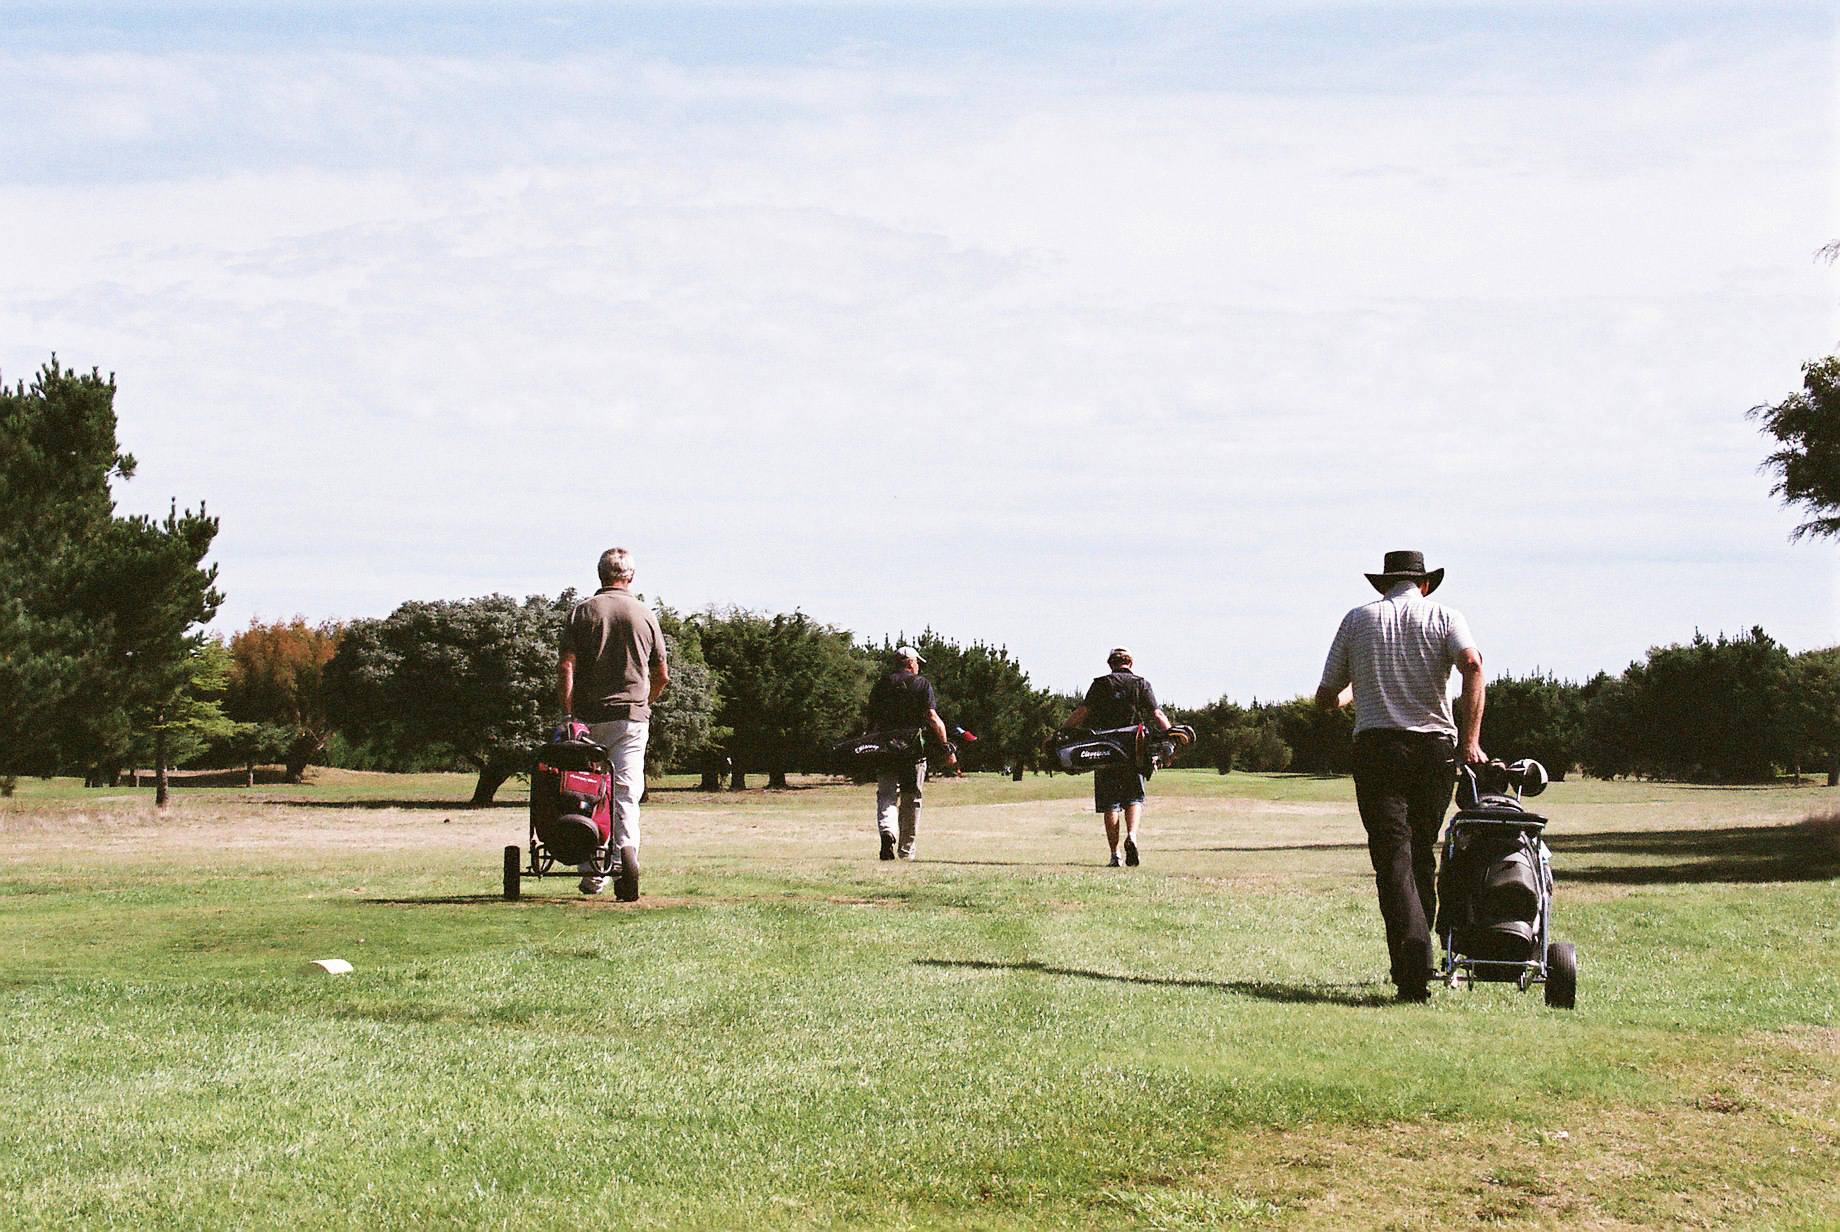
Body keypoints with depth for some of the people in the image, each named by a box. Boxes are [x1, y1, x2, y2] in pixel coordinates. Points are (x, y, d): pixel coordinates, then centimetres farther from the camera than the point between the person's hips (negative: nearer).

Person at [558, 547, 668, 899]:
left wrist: (568, 713, -7)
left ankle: (592, 873, 14)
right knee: (626, 792, -2)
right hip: (632, 717, 0)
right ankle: (627, 849, -28)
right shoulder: (645, 615, 6)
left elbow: (565, 666, -8)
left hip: (589, 716, 0)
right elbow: (661, 675, 11)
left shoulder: (582, 612, 1)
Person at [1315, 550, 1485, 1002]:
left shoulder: (1358, 619, 13)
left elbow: (1326, 698, 15)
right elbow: (1472, 665, -12)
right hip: (1436, 747, 1)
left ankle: (1411, 957, -26)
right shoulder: (1444, 617, 10)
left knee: (1393, 855, -7)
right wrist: (1470, 739, -13)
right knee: (1423, 853, 15)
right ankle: (1417, 959, 19)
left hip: (1377, 745, -1)